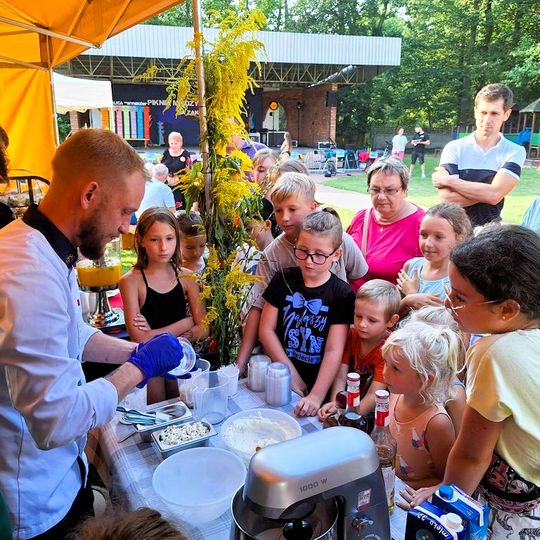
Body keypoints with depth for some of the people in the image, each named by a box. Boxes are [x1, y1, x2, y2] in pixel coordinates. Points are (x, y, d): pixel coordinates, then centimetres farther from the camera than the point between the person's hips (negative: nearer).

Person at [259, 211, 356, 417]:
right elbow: (266, 329, 1)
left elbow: (334, 351, -10)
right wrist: (291, 373, -5)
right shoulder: (283, 280, 1)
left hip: (318, 383, -1)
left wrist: (316, 396, -18)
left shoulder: (342, 294, -6)